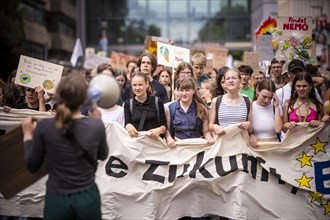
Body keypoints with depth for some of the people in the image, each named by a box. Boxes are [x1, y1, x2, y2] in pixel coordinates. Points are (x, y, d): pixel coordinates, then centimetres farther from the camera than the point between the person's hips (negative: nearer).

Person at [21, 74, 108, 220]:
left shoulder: (44, 127, -15)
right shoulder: (96, 125, -13)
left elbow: (32, 166, -3)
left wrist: (28, 135, 10)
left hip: (57, 200, 0)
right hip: (87, 198, 1)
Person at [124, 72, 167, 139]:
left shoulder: (157, 102, 6)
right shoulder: (128, 104, 10)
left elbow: (164, 125, 6)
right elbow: (127, 123, 5)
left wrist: (159, 130, -16)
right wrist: (128, 126, -18)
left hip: (155, 140, -1)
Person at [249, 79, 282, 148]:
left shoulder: (275, 107, 6)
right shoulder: (250, 107, 2)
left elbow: (278, 129, -8)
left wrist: (276, 107, -6)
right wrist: (250, 136, -17)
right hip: (256, 147, 0)